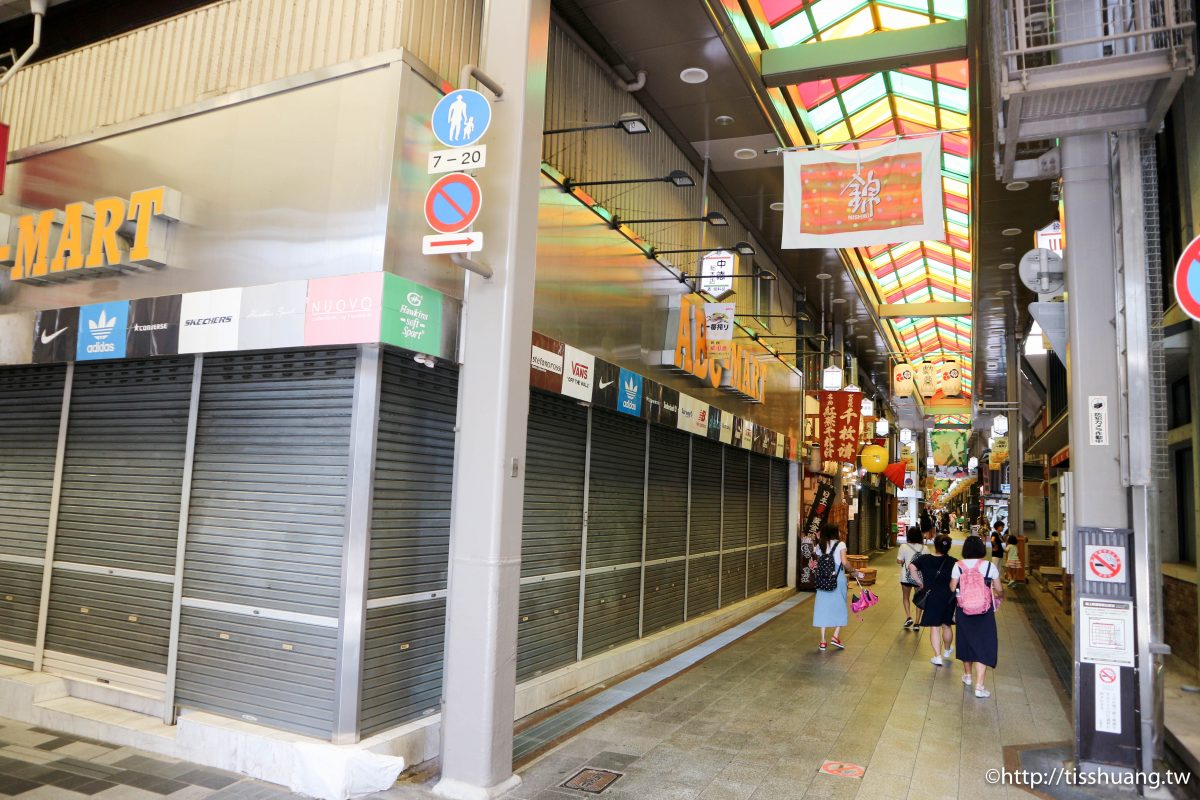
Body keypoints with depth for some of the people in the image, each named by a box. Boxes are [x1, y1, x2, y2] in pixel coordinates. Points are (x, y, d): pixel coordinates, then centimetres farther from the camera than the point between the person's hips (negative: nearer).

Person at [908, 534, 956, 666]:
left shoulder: (925, 559, -6)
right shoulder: (953, 562, -6)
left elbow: (912, 567, -17)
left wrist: (920, 582, -6)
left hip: (932, 596, -2)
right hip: (949, 597, 2)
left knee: (934, 627, 4)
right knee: (947, 625, 20)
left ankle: (937, 657, 2)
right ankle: (947, 650, 42)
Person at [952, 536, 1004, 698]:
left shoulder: (958, 566, -7)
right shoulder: (989, 566, -9)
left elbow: (952, 588, -1)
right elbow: (999, 589, -1)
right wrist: (1000, 596, 23)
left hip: (964, 611, 2)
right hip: (984, 612, -2)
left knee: (966, 640, 20)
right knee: (984, 645, 2)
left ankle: (968, 675, 38)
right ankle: (979, 686, -4)